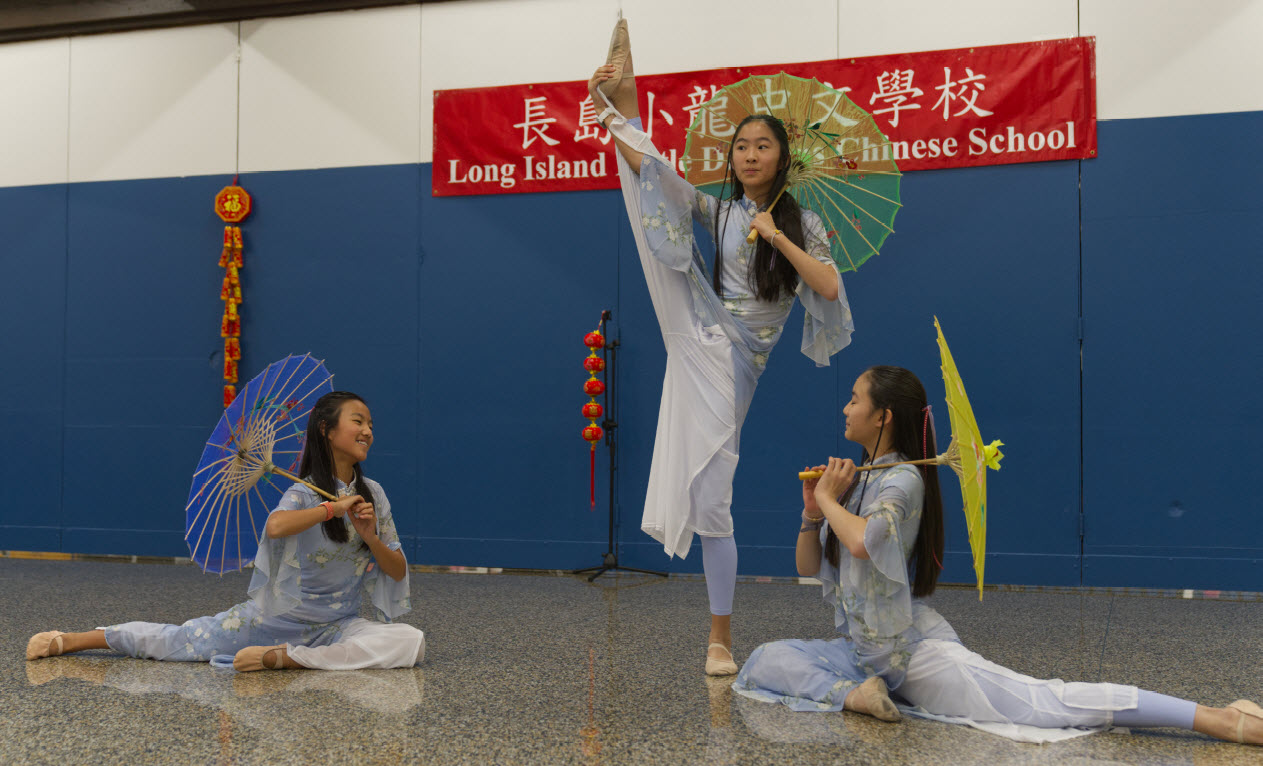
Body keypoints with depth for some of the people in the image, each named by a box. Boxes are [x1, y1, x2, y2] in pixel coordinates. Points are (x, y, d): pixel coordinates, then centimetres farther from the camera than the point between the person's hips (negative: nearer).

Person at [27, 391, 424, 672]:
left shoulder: (373, 494, 4)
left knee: (412, 641, -24)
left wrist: (370, 537, -14)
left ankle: (281, 658, -25)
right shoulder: (303, 494, -11)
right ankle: (68, 640, 15)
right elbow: (276, 526, -38)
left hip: (337, 626, 3)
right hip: (276, 617, -3)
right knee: (178, 641, -6)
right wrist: (333, 508, -26)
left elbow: (398, 572, 5)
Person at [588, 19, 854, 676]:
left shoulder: (802, 223, 4)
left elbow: (828, 288, -10)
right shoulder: (716, 211, 8)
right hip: (698, 337, 4)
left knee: (712, 499, -3)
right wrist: (620, 106, -14)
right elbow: (648, 169, -1)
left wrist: (776, 236, -14)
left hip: (733, 362, -3)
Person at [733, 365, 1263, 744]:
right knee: (765, 662, -2)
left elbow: (864, 542, -34)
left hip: (916, 652, -8)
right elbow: (807, 567, 16)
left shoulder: (903, 480, -12)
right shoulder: (851, 479, 13)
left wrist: (831, 501, -14)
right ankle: (856, 693, -17)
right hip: (863, 651, 8)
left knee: (1044, 703, -24)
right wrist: (813, 511, -1)